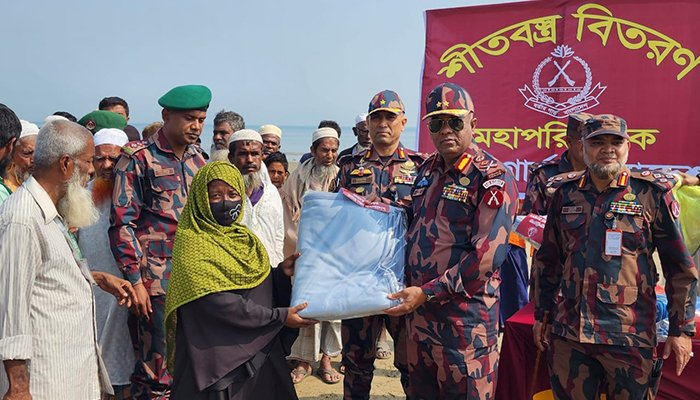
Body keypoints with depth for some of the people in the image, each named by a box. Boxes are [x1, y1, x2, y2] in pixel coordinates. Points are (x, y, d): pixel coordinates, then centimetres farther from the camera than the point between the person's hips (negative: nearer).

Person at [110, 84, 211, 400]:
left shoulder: (197, 160, 13)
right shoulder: (139, 157, -5)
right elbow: (122, 223, -8)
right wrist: (134, 280, -12)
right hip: (157, 281, -6)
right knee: (158, 368, -2)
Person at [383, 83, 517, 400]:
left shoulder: (493, 178, -12)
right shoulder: (427, 169, 10)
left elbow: (487, 255, -19)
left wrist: (427, 292, -19)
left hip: (464, 312, -6)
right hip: (418, 306, 7)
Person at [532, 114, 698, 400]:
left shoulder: (652, 194, -4)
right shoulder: (564, 193, 5)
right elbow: (548, 260, 12)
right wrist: (541, 315, 11)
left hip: (629, 337, -3)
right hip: (568, 333, 3)